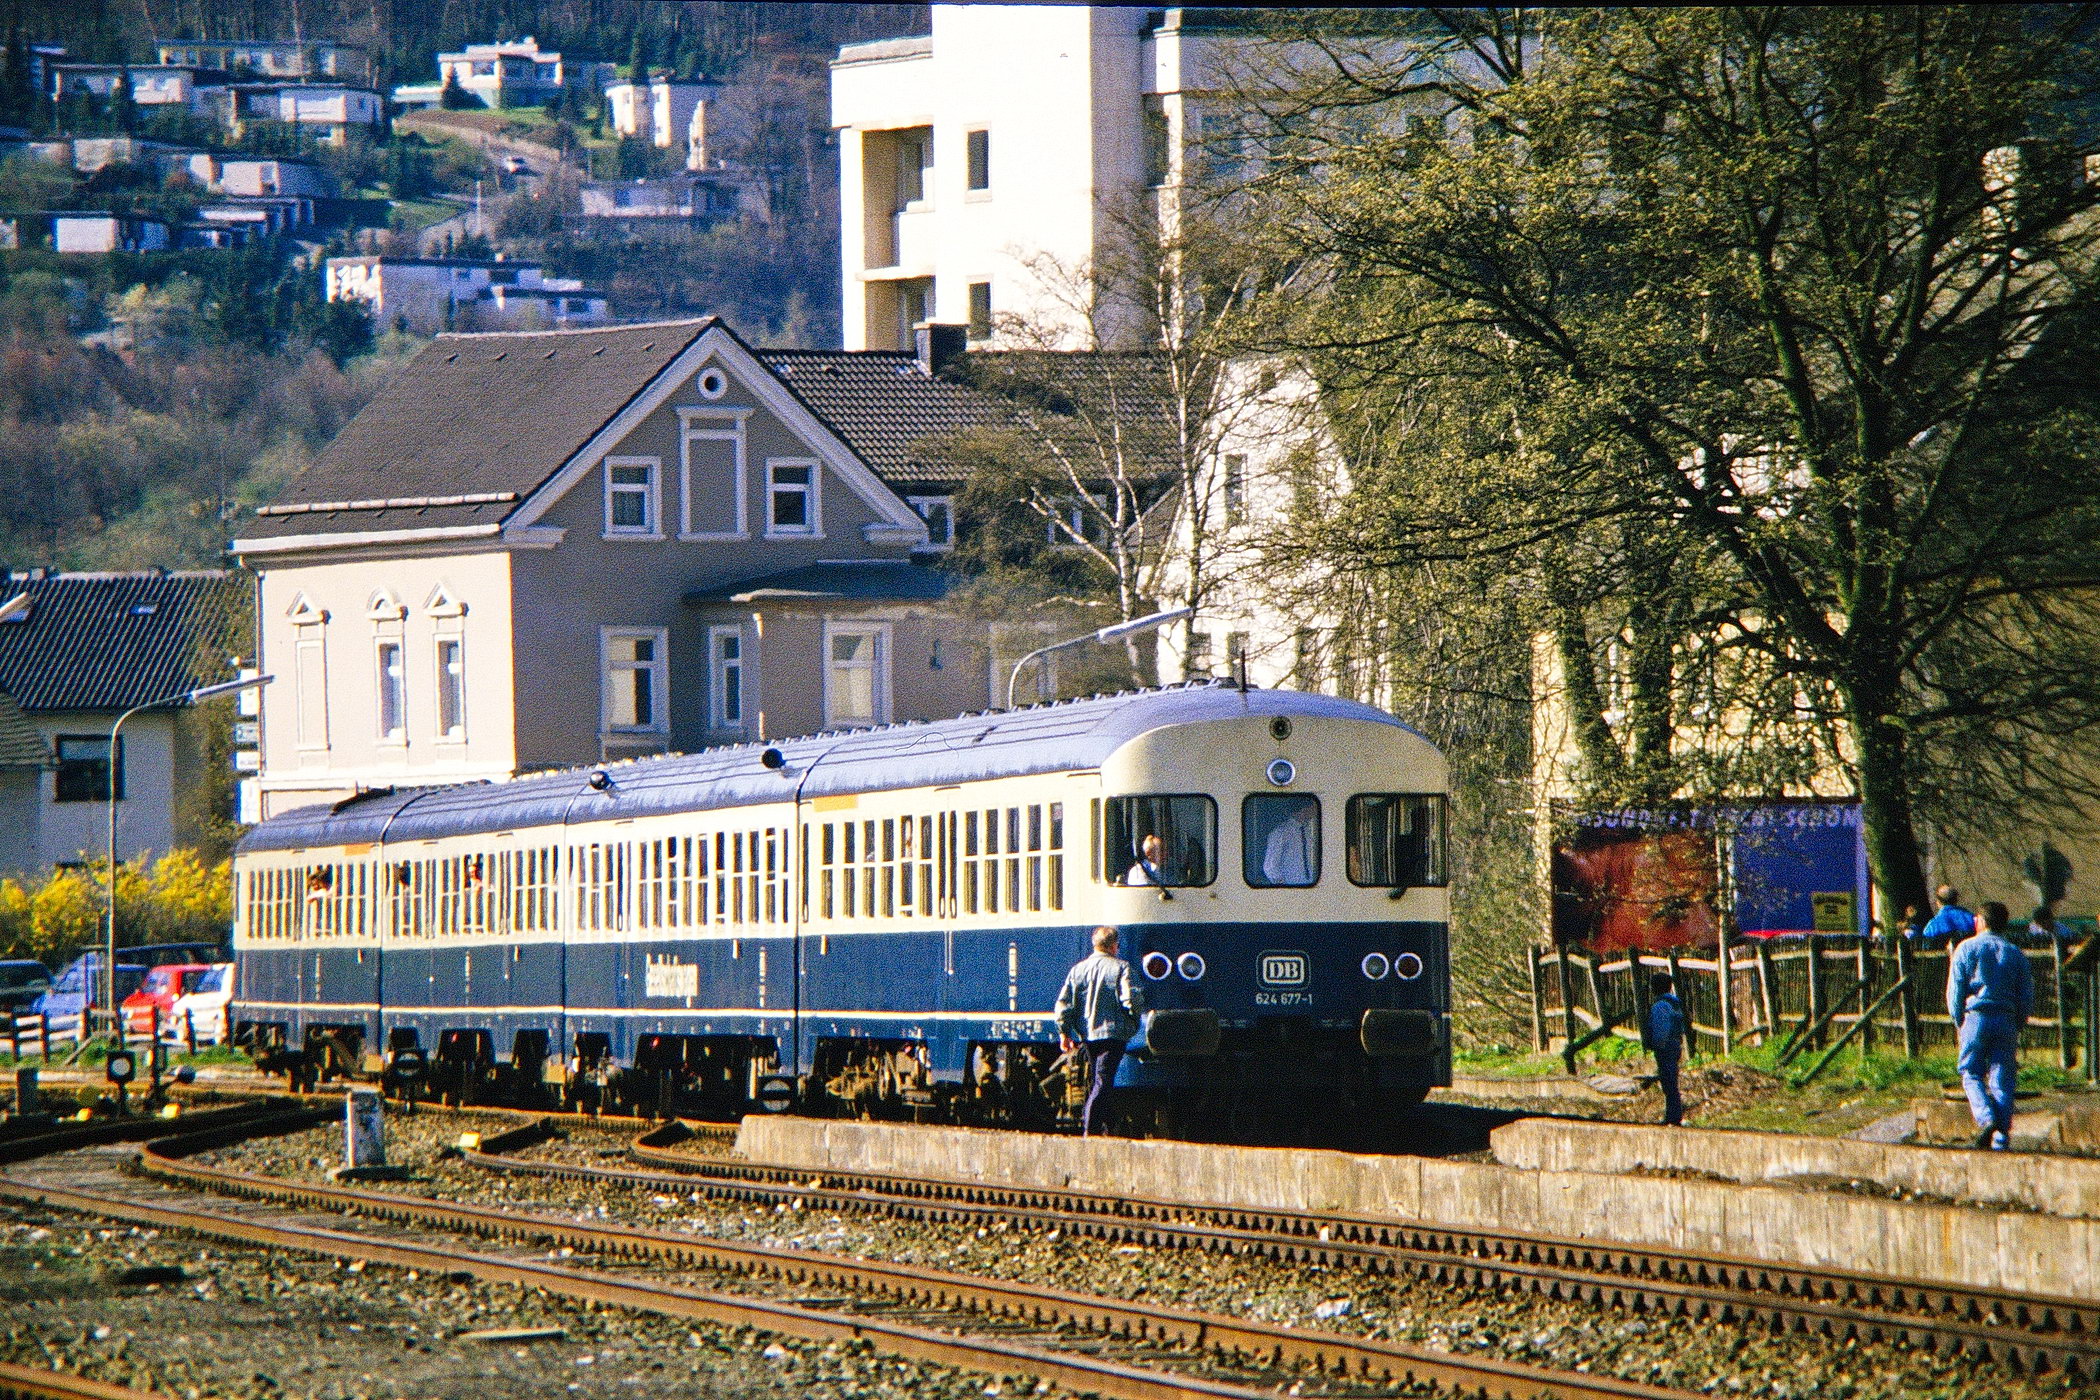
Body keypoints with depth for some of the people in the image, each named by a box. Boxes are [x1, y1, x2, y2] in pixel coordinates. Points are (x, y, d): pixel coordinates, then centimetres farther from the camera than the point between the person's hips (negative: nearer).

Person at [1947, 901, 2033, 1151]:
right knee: (2002, 1080, 3)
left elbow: (1954, 990, 0)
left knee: (1971, 1073, 9)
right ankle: (2002, 1138, -2)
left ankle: (1986, 1118, -16)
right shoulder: (2015, 953, 10)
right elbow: (2027, 995, 7)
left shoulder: (1967, 948, 3)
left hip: (1976, 1017, -2)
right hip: (2006, 1021, 2)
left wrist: (1959, 1023, 11)